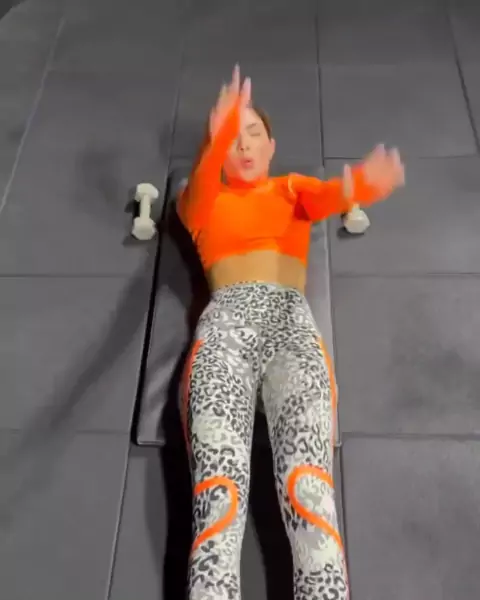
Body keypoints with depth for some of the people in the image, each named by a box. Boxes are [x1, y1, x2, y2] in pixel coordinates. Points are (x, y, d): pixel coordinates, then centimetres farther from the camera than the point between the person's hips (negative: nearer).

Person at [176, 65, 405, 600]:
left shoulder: (293, 187, 28)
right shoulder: (201, 201, 25)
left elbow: (326, 197, 3)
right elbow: (196, 192, -1)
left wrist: (358, 187, -24)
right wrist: (217, 145, -26)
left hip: (291, 322, 1)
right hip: (225, 323, 0)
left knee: (308, 489, -24)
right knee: (217, 494, -24)